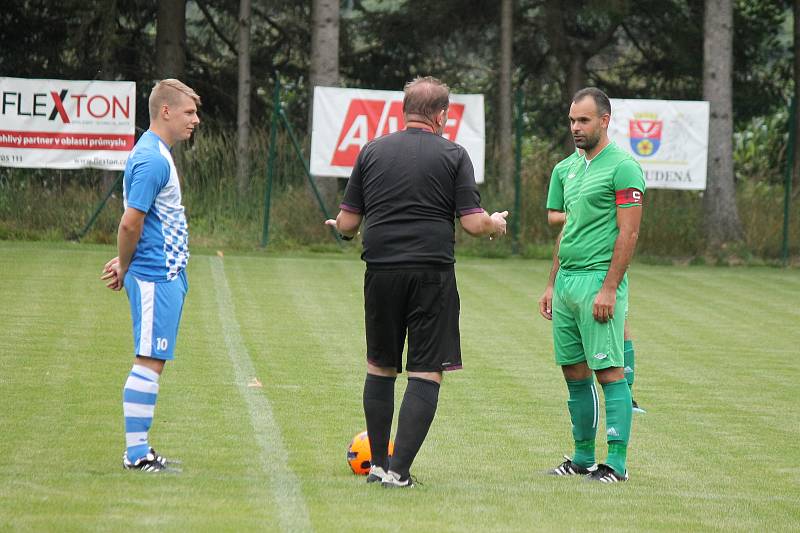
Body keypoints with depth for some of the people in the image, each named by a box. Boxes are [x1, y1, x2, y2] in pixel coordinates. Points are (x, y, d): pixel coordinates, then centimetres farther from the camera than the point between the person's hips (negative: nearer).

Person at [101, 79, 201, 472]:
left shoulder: (155, 154, 16)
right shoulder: (152, 159, -17)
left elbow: (135, 222, 22)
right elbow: (131, 222, -21)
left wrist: (125, 264, 12)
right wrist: (125, 268, -8)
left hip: (166, 275, 10)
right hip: (157, 277, -10)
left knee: (152, 361, 12)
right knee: (149, 362, -8)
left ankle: (139, 450, 16)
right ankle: (136, 453, -6)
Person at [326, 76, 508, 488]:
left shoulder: (372, 151, 6)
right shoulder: (453, 155, -1)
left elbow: (347, 223, 6)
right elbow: (473, 223, -6)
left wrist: (338, 228, 29)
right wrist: (496, 224, 16)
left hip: (381, 272, 3)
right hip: (432, 274, -3)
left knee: (380, 368, 17)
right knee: (426, 374, 1)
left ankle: (379, 464, 20)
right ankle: (399, 470, -8)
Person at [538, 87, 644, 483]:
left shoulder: (622, 167, -9)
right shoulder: (567, 168, 15)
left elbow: (628, 234, -13)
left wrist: (609, 288, -18)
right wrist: (551, 285, 16)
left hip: (599, 282, -8)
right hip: (566, 281, 8)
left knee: (609, 372, -7)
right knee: (575, 374, 10)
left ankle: (617, 463, -7)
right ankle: (583, 459, 18)